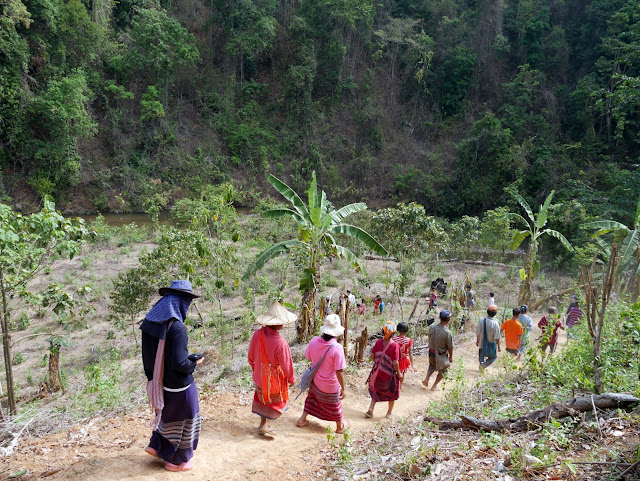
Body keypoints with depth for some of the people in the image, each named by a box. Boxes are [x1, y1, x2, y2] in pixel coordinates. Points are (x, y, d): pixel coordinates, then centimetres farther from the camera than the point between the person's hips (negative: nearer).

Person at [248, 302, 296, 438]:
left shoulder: (257, 335, -17)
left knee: (263, 400, 28)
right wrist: (292, 379, -2)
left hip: (259, 377, 5)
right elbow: (287, 366, -21)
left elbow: (250, 357, -1)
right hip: (275, 380, -5)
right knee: (279, 403, 21)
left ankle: (262, 425, 40)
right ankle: (266, 426, 19)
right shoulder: (280, 343, -35)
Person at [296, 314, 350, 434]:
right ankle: (340, 427, 42)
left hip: (315, 380, 4)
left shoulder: (314, 341, -18)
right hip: (330, 386, -4)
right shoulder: (336, 348, -33)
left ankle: (302, 420, 43)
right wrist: (343, 389, -14)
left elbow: (308, 357, 1)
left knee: (312, 398, 30)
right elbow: (339, 372, -26)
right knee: (335, 405, 20)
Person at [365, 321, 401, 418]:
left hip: (377, 373, 4)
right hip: (390, 374, -4)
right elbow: (395, 363, -21)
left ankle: (370, 409, 13)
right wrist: (399, 374, -6)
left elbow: (372, 356, 1)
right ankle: (389, 413, 32)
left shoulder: (378, 342, -8)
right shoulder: (395, 345, -22)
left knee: (376, 391, 24)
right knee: (392, 393, 20)